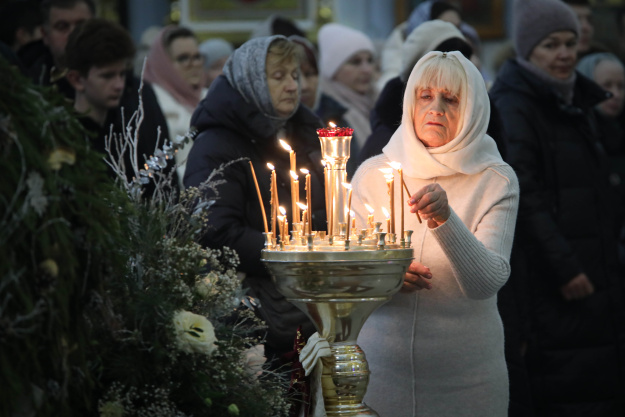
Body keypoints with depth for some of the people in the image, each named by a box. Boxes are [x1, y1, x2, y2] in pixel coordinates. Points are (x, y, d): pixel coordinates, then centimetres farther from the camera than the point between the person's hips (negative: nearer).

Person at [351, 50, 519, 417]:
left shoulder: (497, 181, -5)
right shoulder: (372, 174, 1)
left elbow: (488, 282, -16)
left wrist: (446, 220, -30)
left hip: (464, 371, -1)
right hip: (382, 361, 1)